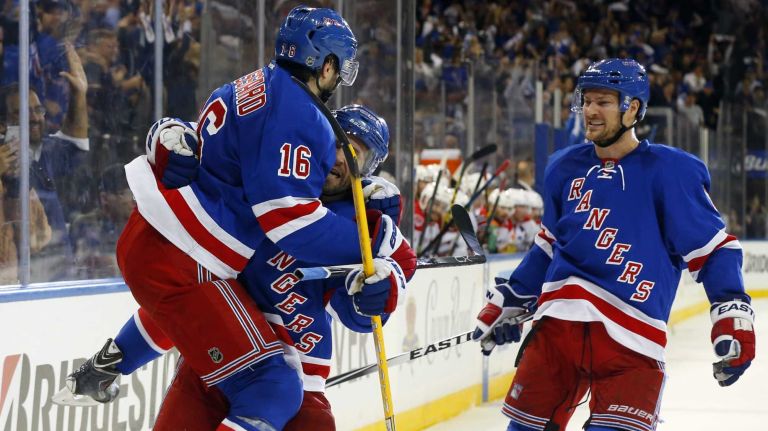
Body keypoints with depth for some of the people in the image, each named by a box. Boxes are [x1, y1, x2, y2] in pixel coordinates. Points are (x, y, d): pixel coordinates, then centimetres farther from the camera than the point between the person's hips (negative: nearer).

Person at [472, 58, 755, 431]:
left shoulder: (669, 171, -4)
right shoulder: (566, 169, 13)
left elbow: (713, 248, -4)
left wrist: (734, 315, -15)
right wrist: (509, 300, 28)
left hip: (632, 344, -5)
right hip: (558, 326, 5)